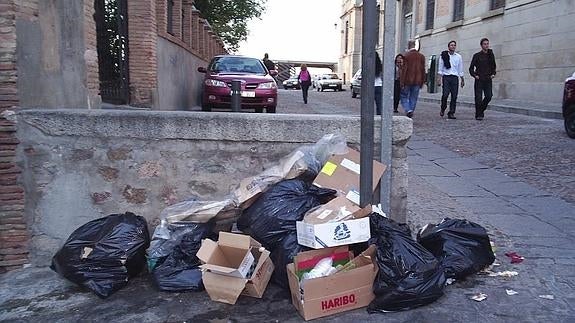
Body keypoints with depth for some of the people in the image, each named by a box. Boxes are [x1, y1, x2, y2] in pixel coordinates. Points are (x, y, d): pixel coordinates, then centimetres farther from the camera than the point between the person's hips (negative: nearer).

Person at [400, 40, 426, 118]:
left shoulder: (406, 55, -8)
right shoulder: (421, 56, 5)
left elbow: (404, 69, -10)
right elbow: (423, 70, 6)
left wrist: (402, 82, -8)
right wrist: (422, 82, 13)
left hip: (407, 81, -3)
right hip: (417, 81, 3)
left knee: (404, 97, 7)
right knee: (413, 99, 10)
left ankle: (408, 110, -14)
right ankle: (411, 111, 11)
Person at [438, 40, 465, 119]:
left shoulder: (458, 57, 13)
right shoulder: (444, 56, 6)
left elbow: (460, 69, 17)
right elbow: (440, 68, 5)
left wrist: (462, 80, 15)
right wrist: (440, 79, -3)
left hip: (455, 77, 2)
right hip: (446, 77, -2)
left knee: (454, 96, -3)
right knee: (445, 94, -13)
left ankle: (451, 113, 2)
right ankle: (443, 109, 12)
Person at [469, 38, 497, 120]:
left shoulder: (491, 55, 11)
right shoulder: (477, 55, 1)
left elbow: (494, 66, 22)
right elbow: (471, 68, 4)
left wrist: (493, 74, 7)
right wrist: (474, 75, -8)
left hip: (488, 80, 3)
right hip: (479, 80, -3)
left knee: (489, 96, -6)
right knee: (478, 98, -4)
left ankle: (482, 109, 18)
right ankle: (478, 115, 5)